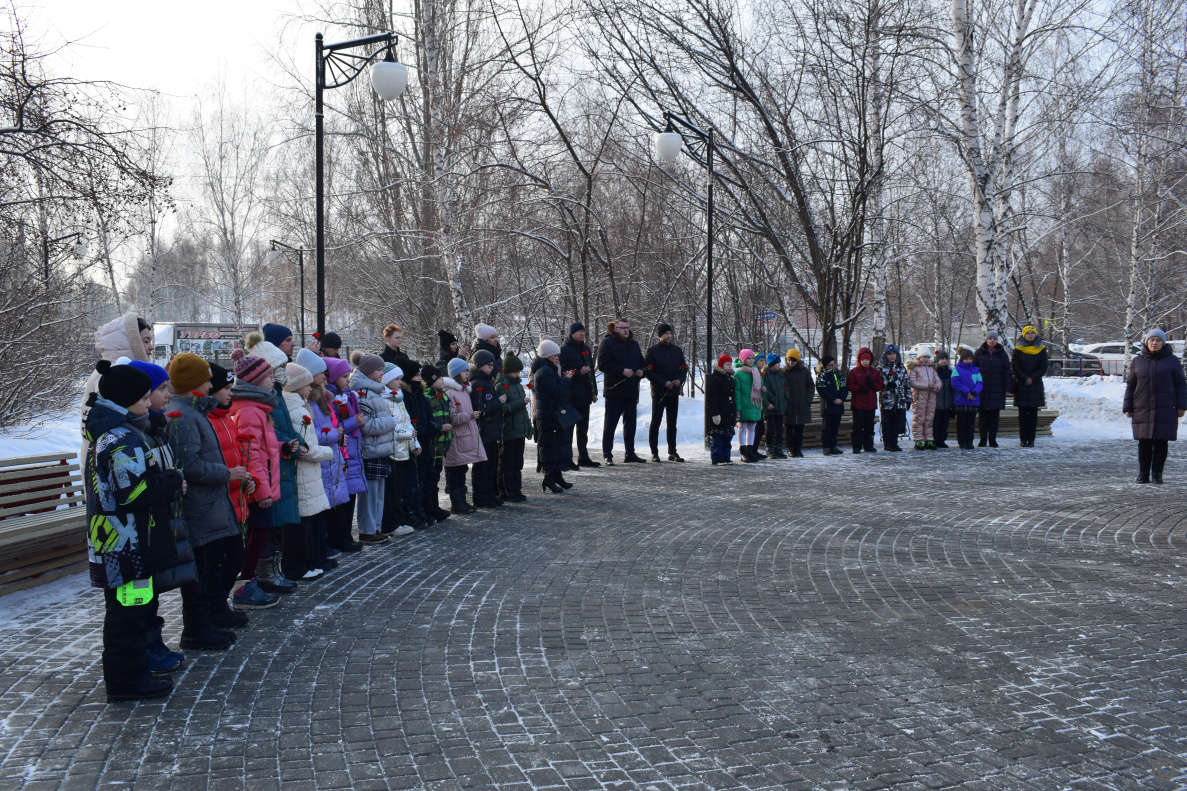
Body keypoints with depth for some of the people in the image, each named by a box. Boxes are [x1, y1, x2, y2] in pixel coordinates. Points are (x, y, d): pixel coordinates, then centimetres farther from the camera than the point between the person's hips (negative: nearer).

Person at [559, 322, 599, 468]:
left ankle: (583, 457, 21)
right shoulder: (565, 349, -7)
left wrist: (594, 392, 16)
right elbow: (561, 373, -13)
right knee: (568, 427, -5)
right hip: (570, 396, -8)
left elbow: (591, 371, 20)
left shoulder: (585, 349, 16)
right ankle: (567, 460, -3)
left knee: (583, 428, 13)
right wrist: (579, 372, -22)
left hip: (585, 395, 8)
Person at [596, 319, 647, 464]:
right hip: (614, 391, -7)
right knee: (610, 424, -3)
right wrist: (622, 371, -22)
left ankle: (630, 454, 19)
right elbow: (603, 364, -15)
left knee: (630, 424, 11)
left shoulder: (633, 344, 16)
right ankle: (607, 455, 2)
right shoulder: (607, 343, -5)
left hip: (631, 391, 7)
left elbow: (641, 362, 24)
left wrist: (641, 371, 1)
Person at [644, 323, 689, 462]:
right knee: (655, 423, 0)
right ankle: (654, 453, 5)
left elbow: (684, 367, 14)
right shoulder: (652, 351, -4)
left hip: (674, 392, 4)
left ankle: (672, 452, 15)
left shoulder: (677, 350, 10)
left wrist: (680, 380, -7)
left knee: (672, 423, 9)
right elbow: (647, 371, -9)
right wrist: (664, 382, -16)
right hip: (658, 392, -4)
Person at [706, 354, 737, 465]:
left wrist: (736, 412, 21)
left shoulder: (730, 379, 18)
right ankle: (717, 459, -4)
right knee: (717, 437, -6)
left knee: (728, 436, 10)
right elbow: (711, 397, -14)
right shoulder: (714, 378, -9)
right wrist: (715, 413, -19)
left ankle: (725, 457, 16)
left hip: (729, 413, 8)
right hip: (719, 414, -8)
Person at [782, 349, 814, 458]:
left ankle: (798, 449, 12)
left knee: (799, 429, 5)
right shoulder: (784, 372, 0)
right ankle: (791, 449, 9)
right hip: (788, 407, -2)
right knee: (789, 430, 2)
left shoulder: (805, 371, 5)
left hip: (802, 406, 2)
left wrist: (808, 400, 0)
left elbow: (811, 386, 11)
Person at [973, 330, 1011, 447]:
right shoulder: (980, 353, 4)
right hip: (982, 389, -1)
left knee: (995, 415, 2)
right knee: (983, 414, 1)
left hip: (997, 389, 1)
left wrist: (1007, 389, 1)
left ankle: (992, 439, 9)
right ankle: (983, 439, 9)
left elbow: (1006, 372, 7)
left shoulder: (1002, 354, 6)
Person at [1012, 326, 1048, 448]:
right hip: (1021, 385, -1)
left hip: (1036, 385, 1)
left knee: (1033, 414, 0)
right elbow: (1014, 367, -2)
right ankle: (1023, 439, 5)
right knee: (1023, 413, 0)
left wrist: (1032, 378, -10)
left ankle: (1031, 439, 3)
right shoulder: (1018, 349, 3)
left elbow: (1043, 367, 2)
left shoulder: (1041, 349, 7)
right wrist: (1025, 378, -11)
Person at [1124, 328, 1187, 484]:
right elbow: (1130, 386, 11)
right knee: (1144, 443, 0)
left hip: (1166, 411, -1)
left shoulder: (1172, 361, 6)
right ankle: (1143, 474, 8)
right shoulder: (1137, 362, 10)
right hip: (1142, 410, 1)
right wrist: (1128, 407, 6)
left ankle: (1157, 473, 8)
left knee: (1161, 442, -1)